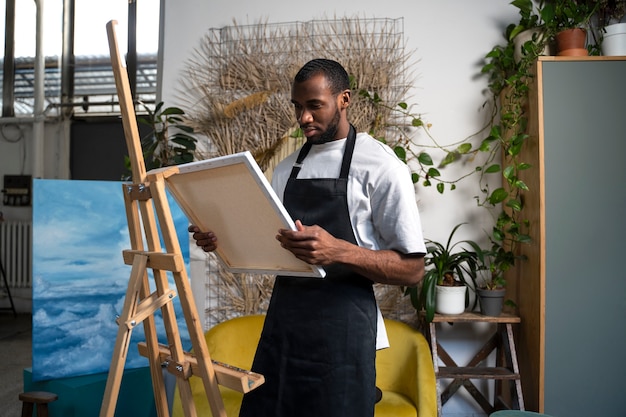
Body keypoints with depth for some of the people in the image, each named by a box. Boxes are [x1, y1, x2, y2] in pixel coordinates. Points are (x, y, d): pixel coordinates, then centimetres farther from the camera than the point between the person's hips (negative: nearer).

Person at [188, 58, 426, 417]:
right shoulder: (287, 168, 11)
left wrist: (338, 250, -26)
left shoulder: (381, 166, -8)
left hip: (341, 329, -5)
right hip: (282, 320, 6)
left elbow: (412, 269, -12)